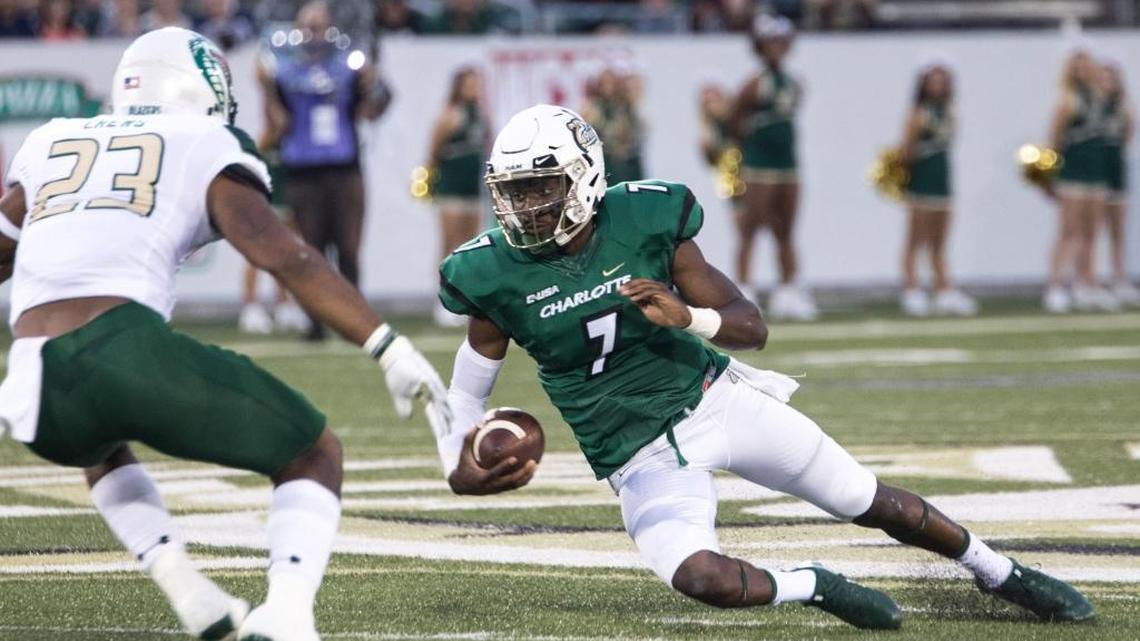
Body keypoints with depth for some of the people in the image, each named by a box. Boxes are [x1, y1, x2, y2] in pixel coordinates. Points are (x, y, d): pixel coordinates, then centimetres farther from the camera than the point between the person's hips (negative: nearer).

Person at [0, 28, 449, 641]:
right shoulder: (208, 151, 14)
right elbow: (286, 257, 0)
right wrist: (390, 350, -2)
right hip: (127, 346, -4)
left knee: (100, 446, 41)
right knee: (313, 455, 15)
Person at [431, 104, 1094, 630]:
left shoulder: (642, 221, -12)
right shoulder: (496, 275, -12)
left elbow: (752, 326, -6)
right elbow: (472, 380, 6)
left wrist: (689, 316, -27)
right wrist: (460, 467, -11)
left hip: (712, 395, 1)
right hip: (643, 456, -1)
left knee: (869, 500, 6)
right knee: (701, 579, -29)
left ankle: (1003, 573, 31)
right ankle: (812, 588, 2)